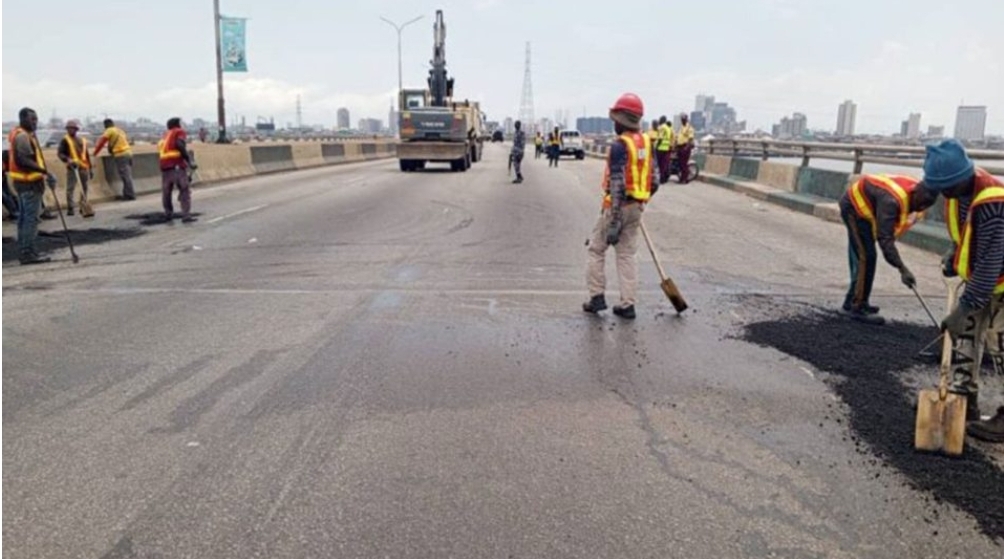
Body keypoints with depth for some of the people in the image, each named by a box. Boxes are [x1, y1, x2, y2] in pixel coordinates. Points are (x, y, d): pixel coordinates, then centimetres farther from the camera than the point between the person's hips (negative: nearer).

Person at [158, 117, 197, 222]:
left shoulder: (165, 135, 29)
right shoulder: (179, 132, 9)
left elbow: (160, 147, 18)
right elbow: (180, 145, -10)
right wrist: (189, 160, -13)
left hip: (164, 164, 7)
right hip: (177, 164, -7)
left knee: (166, 191, 17)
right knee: (184, 190, -8)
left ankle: (168, 213, 23)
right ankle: (186, 215, -17)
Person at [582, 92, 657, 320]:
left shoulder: (620, 145, -17)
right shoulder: (646, 142, 6)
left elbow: (618, 185, -22)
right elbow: (653, 182, 9)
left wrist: (614, 222, -22)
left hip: (618, 205, -7)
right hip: (637, 206, 7)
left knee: (597, 249, 9)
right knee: (627, 253, 11)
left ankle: (597, 296, 11)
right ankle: (628, 304, 10)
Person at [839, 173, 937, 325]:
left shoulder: (915, 192, -11)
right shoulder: (891, 200, -37)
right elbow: (885, 238, -40)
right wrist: (902, 269, -43)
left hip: (860, 206, 10)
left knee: (860, 256, 16)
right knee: (866, 256, -15)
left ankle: (853, 301, 28)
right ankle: (858, 307, -11)